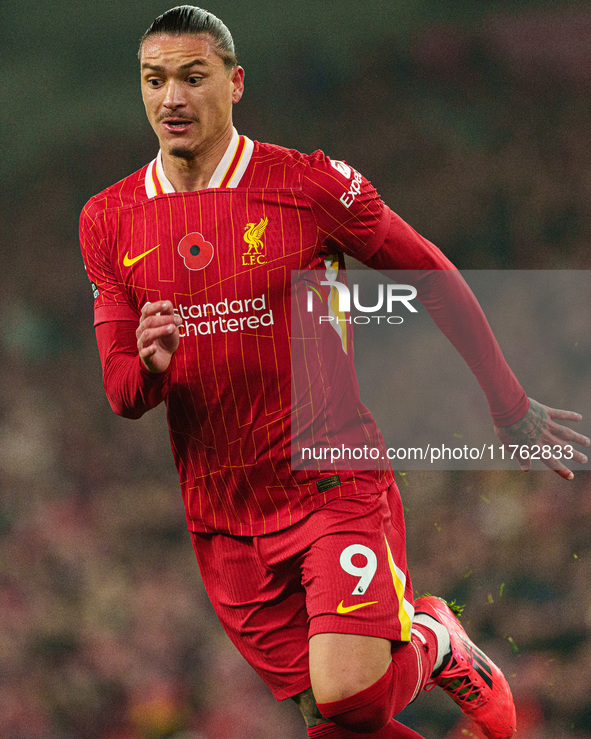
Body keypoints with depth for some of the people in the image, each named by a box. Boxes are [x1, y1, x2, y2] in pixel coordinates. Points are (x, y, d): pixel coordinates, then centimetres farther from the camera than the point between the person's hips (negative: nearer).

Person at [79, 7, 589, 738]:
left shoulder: (311, 184, -8)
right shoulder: (108, 222, 2)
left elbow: (436, 282, 4)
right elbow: (122, 394, 4)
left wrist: (510, 406, 9)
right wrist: (151, 366, -20)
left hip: (335, 482, -4)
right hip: (222, 522, 4)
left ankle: (438, 643, 12)